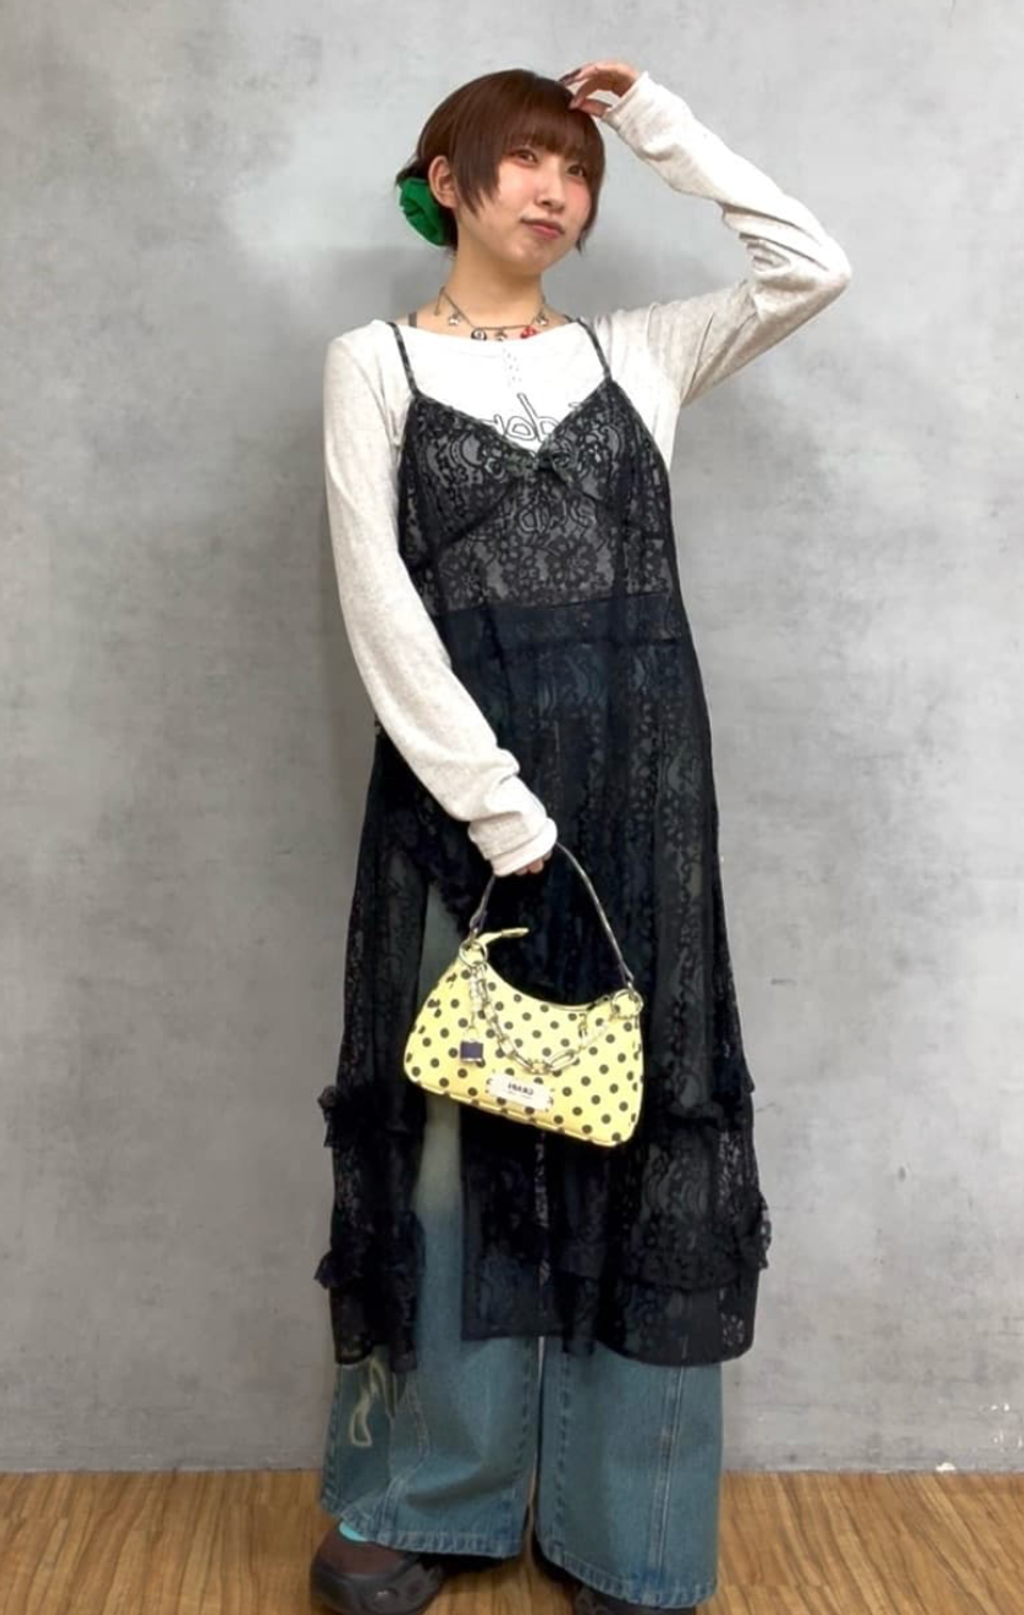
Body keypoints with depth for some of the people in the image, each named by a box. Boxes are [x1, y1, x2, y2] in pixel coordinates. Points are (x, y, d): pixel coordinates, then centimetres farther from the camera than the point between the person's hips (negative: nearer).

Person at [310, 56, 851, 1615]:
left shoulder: (638, 351, 17)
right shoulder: (375, 359, 6)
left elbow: (813, 267, 9)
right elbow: (378, 596, -5)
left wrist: (663, 126, 12)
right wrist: (495, 801, -14)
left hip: (636, 767, 3)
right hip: (458, 765, -2)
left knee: (636, 1113, 3)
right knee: (458, 1116, 2)